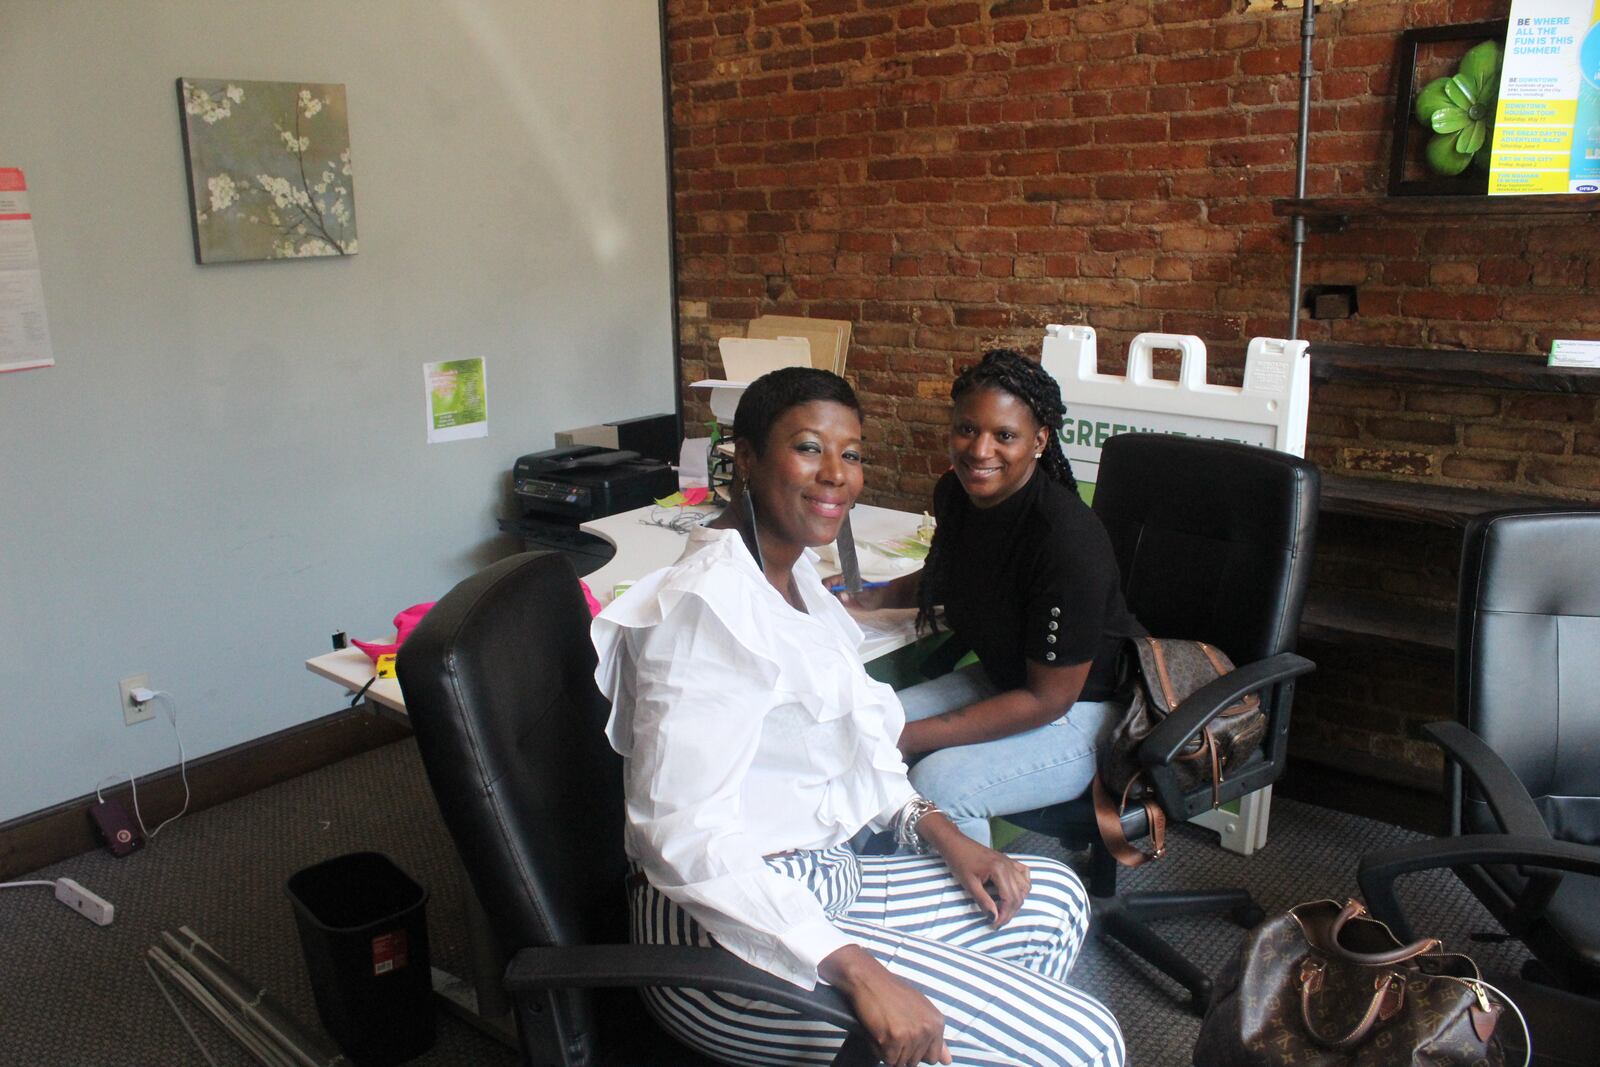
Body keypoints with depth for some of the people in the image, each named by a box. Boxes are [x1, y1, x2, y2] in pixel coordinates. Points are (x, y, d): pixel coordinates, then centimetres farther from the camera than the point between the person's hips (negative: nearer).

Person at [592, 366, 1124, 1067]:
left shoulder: (792, 571, 9)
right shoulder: (710, 603, -22)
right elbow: (683, 832, -28)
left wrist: (939, 832, 3)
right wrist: (856, 970, -31)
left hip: (820, 879, 10)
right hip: (726, 931, -10)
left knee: (1055, 901, 18)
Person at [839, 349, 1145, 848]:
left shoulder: (1067, 539, -30)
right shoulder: (955, 493, -6)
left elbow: (1049, 699, -23)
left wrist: (911, 737, -22)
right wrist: (877, 596, 2)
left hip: (1085, 708, -8)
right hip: (1002, 680, 8)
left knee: (940, 783, -28)